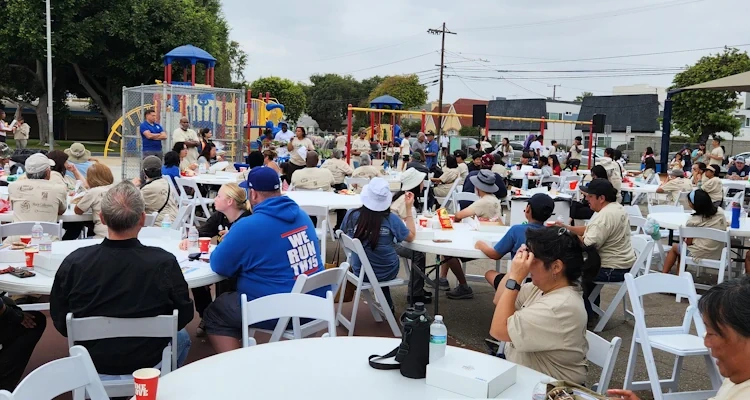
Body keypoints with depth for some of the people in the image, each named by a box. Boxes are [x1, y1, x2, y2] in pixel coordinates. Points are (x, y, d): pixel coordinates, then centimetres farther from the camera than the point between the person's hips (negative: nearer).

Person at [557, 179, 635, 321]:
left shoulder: (606, 215, -25)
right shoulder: (616, 207, 7)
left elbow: (587, 244, -26)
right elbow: (590, 230, 14)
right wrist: (566, 227, 7)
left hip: (613, 270, -10)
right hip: (623, 264, 10)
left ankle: (586, 313, 11)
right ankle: (591, 309, 33)